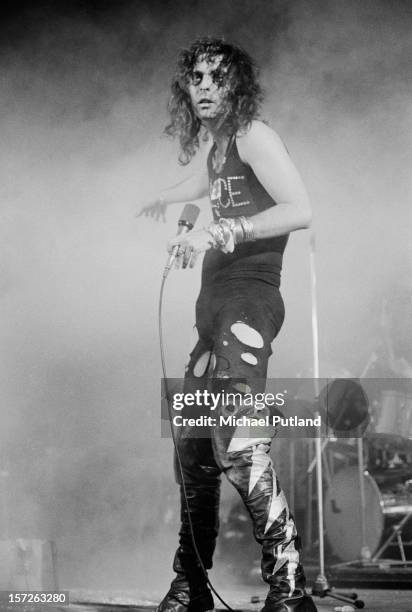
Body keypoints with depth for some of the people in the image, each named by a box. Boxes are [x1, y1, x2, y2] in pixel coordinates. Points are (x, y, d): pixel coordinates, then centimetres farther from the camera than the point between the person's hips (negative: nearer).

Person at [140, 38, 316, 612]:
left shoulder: (253, 135, -7)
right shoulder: (217, 145, 19)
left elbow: (299, 210, -21)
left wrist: (216, 233, -25)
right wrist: (165, 198, 52)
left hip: (249, 297, -9)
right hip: (217, 301, 10)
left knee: (237, 441, -24)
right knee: (192, 441, 10)